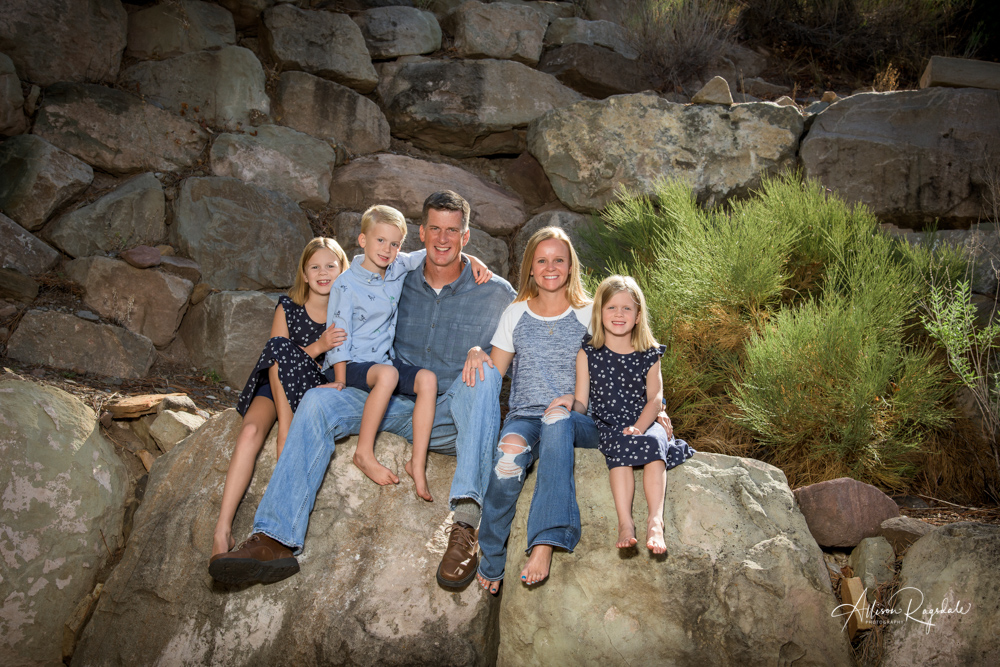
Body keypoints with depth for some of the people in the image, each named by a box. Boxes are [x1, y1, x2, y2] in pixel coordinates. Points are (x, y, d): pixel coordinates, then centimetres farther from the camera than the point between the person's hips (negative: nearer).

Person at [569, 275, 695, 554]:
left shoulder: (649, 355, 10)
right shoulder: (588, 354, 8)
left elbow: (655, 397, -1)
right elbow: (582, 405, 5)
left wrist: (639, 426, -20)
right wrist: (569, 401, -20)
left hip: (643, 425, 1)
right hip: (607, 427, -1)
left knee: (652, 441, -32)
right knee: (620, 445, -33)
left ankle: (655, 520, -39)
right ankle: (625, 523, -39)